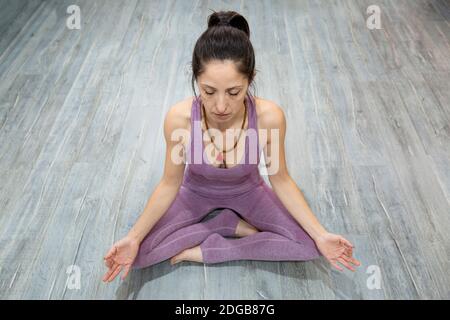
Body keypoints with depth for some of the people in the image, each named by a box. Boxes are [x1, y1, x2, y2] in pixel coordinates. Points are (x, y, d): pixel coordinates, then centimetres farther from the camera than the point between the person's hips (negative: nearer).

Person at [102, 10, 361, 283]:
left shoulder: (269, 116, -32)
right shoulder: (179, 117, -31)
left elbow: (280, 179, -15)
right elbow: (170, 184, -15)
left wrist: (321, 235, -19)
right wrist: (133, 238, -22)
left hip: (247, 191, 0)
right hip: (196, 192, 0)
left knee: (310, 245, -17)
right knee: (139, 252, -17)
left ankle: (203, 250, -8)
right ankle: (233, 225, -4)